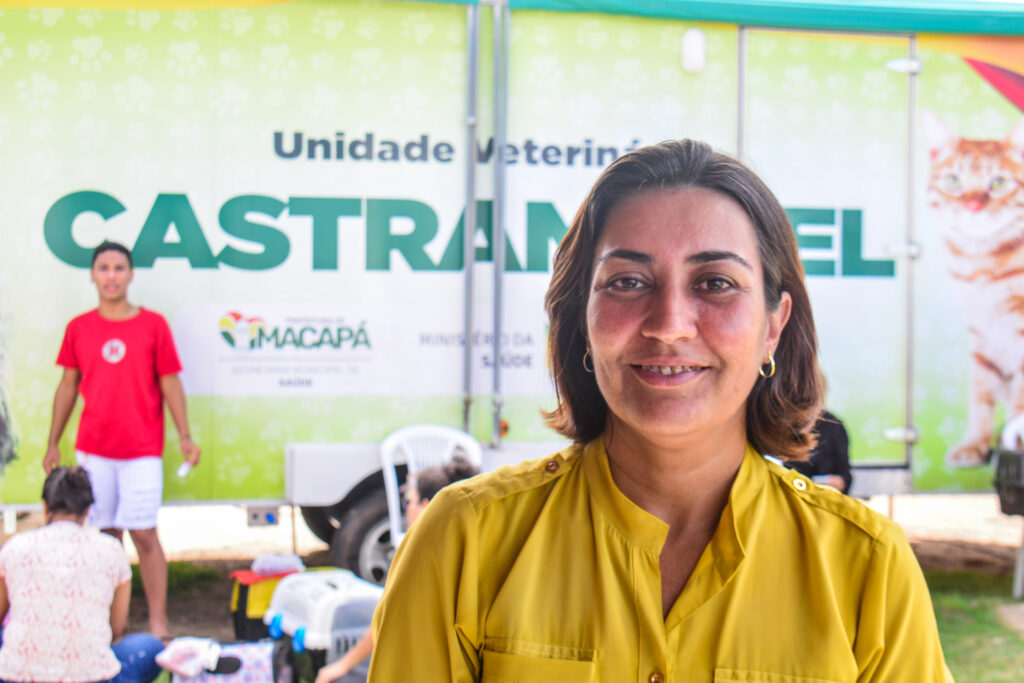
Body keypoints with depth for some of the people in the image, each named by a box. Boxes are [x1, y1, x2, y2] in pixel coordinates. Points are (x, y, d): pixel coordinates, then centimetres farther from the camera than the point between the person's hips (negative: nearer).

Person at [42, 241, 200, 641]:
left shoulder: (153, 325, 0)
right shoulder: (78, 328, 6)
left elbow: (170, 384, 2)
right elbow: (68, 387, 13)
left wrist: (184, 436, -6)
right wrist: (53, 443, 12)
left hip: (142, 450, -2)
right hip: (93, 449, 2)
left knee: (144, 534, -4)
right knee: (107, 533, 7)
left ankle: (158, 624, 0)